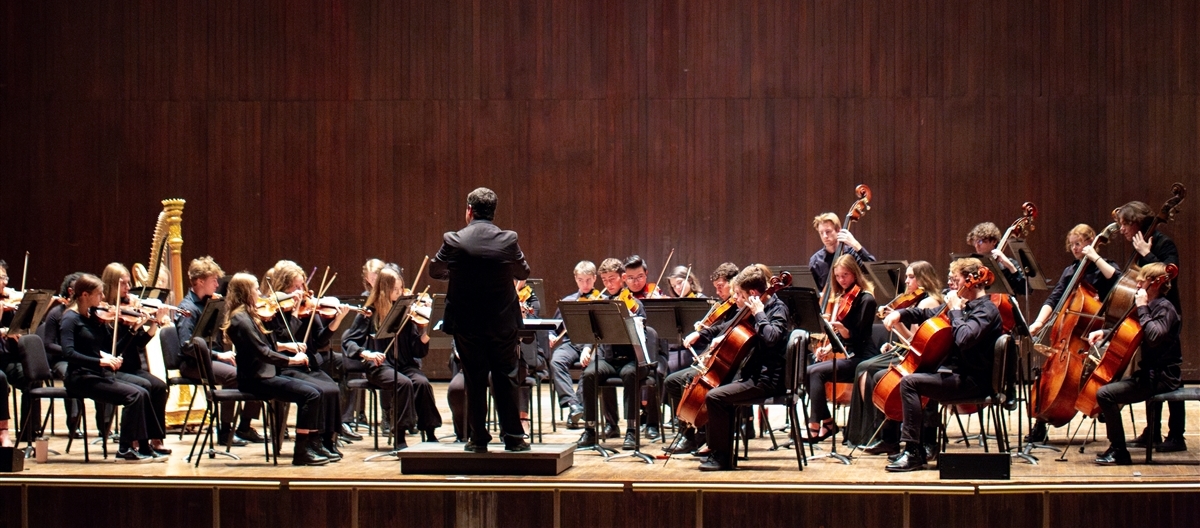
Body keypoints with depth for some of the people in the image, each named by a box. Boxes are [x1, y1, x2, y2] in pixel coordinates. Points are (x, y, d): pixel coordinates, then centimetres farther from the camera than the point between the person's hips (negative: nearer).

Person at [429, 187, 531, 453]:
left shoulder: (453, 241, -10)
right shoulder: (508, 240, -8)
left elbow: (434, 271, 6)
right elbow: (523, 273, 8)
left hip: (466, 324, -1)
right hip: (503, 322, 1)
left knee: (474, 381, 8)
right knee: (505, 379, 10)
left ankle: (478, 439, 10)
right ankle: (513, 437, 11)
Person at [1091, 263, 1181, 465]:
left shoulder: (1164, 308, -15)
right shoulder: (1154, 307, 15)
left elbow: (1154, 336, -34)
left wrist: (1142, 308, -23)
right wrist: (1104, 333, 12)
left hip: (1161, 378, -11)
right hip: (1151, 374, 11)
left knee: (1105, 393, -22)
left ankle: (1119, 452, -16)